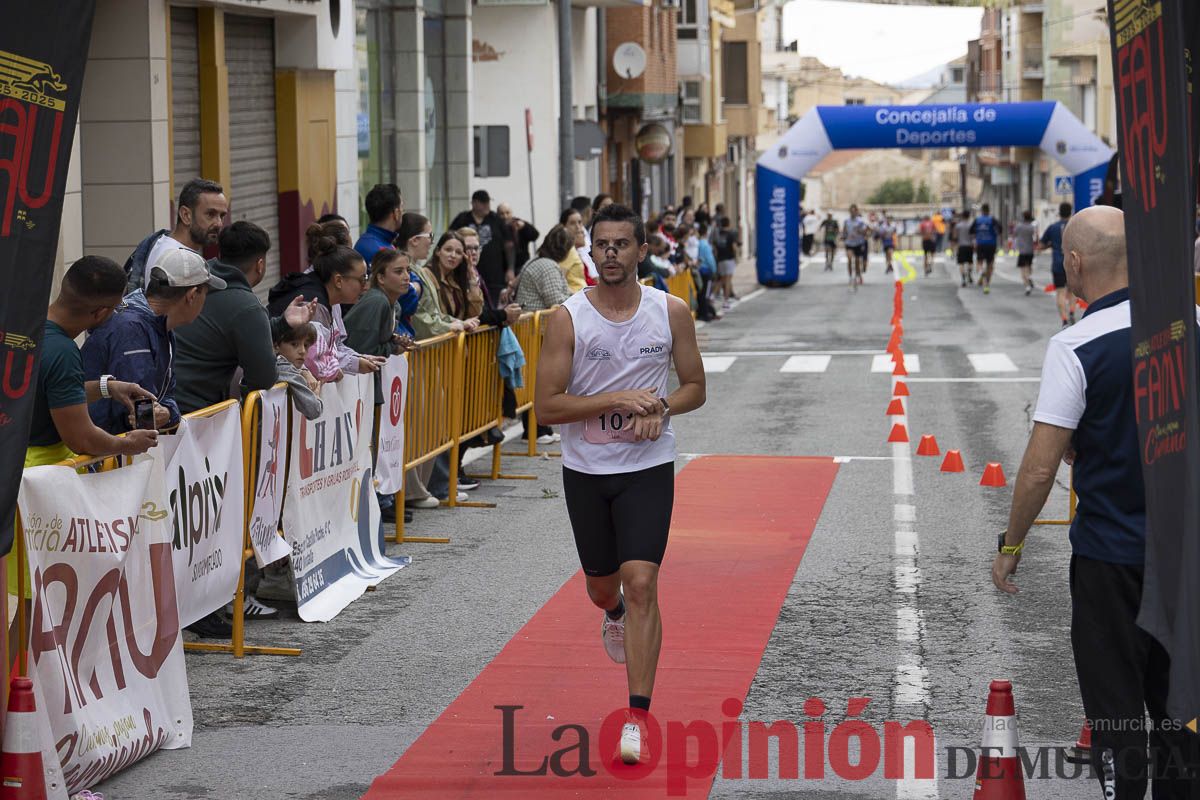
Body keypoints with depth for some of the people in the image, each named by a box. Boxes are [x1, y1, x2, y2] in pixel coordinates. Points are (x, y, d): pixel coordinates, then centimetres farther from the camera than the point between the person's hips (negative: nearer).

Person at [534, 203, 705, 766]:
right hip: (585, 470, 1)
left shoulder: (672, 312, -5)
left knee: (641, 583, -15)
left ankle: (639, 717, -10)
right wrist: (618, 400, -23)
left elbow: (695, 387, 6)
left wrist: (660, 408, -16)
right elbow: (546, 406, -13)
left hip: (648, 468, -1)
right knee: (602, 586, 18)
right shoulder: (567, 318, -10)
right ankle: (615, 615, 57)